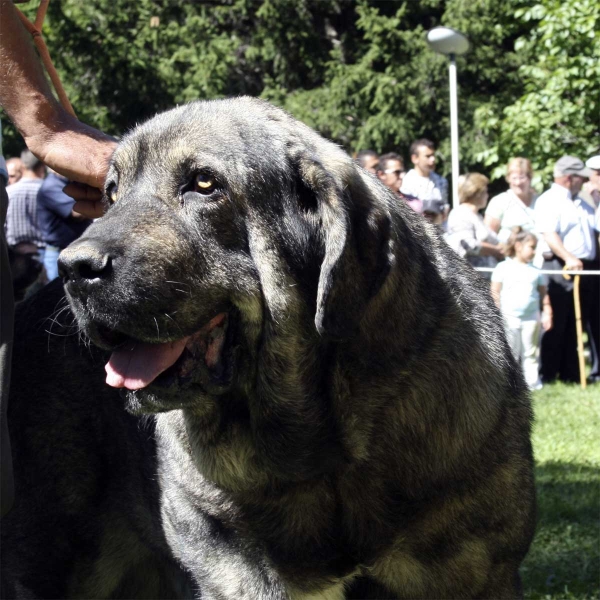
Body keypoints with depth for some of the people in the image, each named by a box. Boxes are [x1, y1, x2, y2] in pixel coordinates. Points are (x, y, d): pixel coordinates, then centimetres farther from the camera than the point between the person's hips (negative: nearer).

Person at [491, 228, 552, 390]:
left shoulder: (536, 272, 9)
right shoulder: (503, 268, 0)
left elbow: (544, 295, 12)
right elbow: (495, 293, 0)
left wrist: (547, 314, 4)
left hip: (531, 318, 3)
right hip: (509, 318, -3)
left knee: (530, 353, 8)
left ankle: (533, 382, 13)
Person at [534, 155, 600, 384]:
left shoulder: (581, 203, 20)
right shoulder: (548, 201, -8)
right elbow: (548, 234, -21)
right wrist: (568, 258, -33)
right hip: (561, 270, -8)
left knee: (574, 325, 11)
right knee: (557, 324, -3)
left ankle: (570, 372, 16)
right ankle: (547, 373, 3)